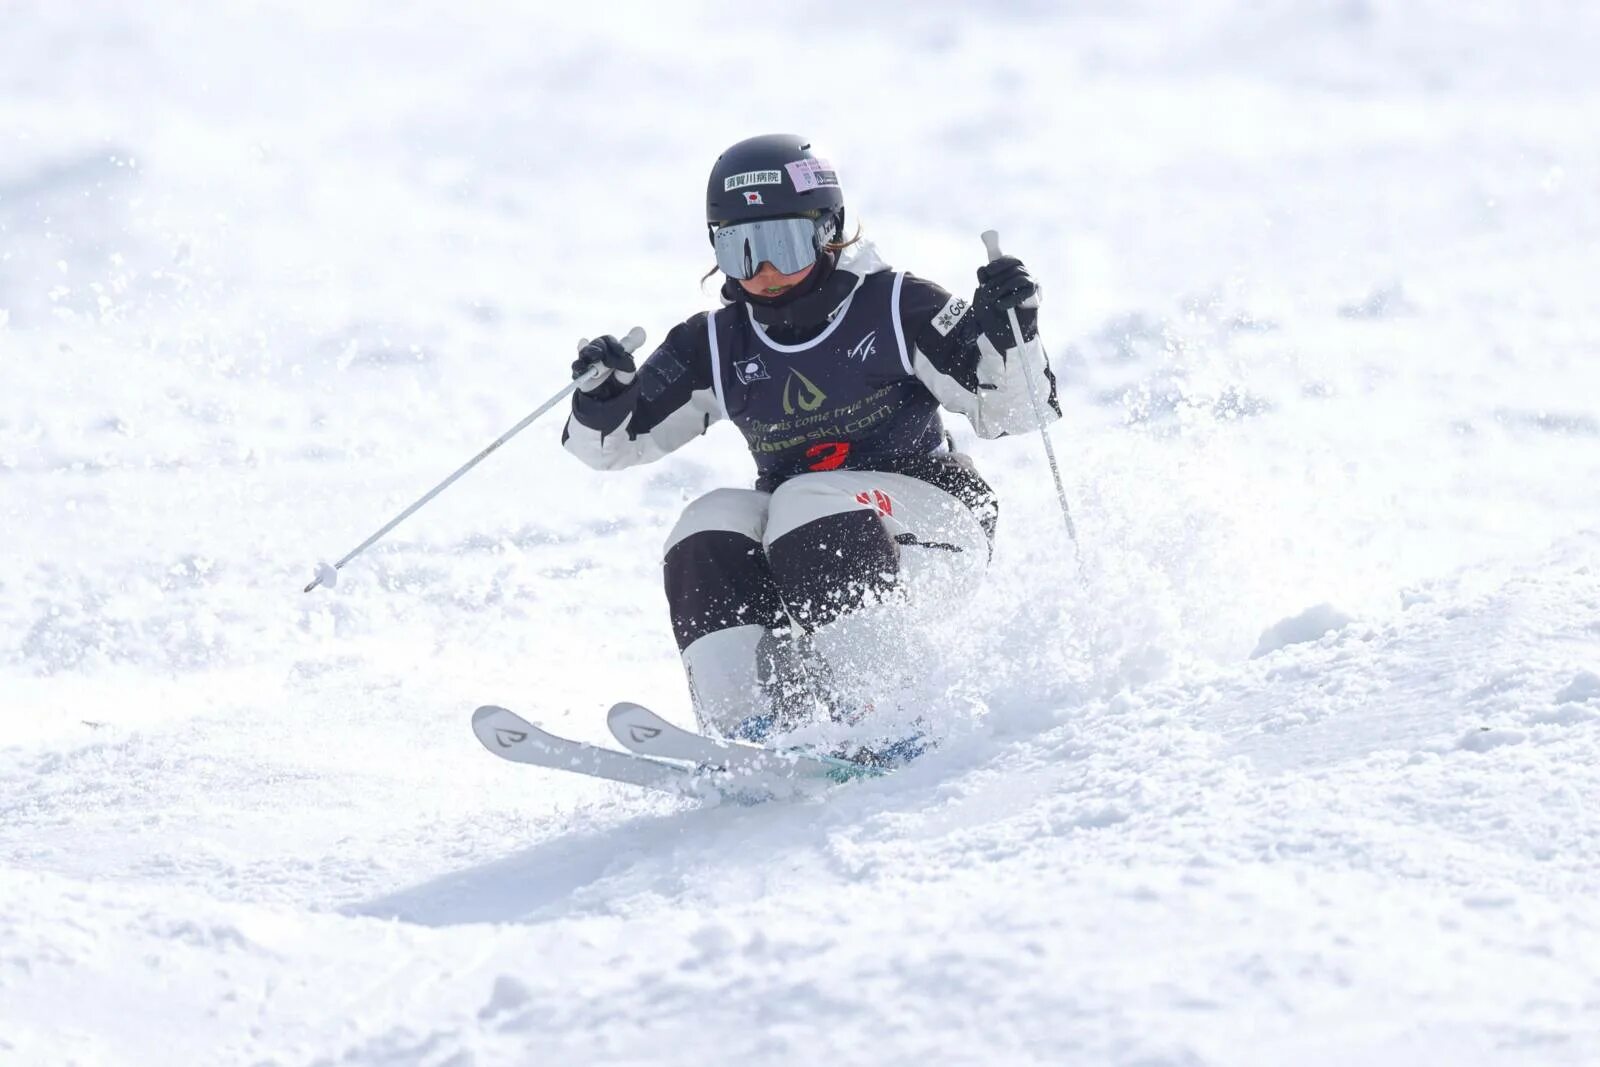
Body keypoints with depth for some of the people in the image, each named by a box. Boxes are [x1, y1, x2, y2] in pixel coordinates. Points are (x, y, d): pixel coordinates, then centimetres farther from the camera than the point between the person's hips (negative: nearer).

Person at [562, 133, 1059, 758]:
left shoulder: (898, 311, -6)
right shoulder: (716, 349, 5)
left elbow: (1012, 413, -6)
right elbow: (609, 445, 8)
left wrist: (1008, 332, -24)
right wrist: (602, 399, -14)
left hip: (928, 528, -4)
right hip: (809, 564, 4)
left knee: (807, 502, -31)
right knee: (711, 532, -21)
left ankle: (877, 719, -39)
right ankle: (749, 728, -35)